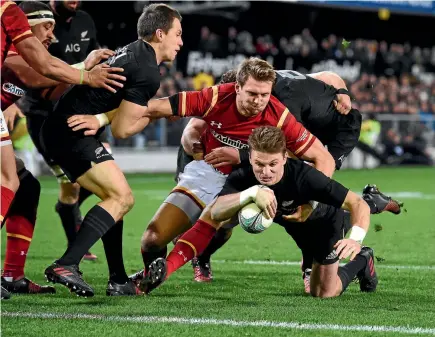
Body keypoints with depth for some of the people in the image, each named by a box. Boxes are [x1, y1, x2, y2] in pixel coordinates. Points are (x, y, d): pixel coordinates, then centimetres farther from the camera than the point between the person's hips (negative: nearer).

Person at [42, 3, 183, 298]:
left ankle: (118, 281, 16)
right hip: (72, 133, -10)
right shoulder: (148, 72, -14)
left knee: (116, 197, 15)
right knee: (122, 197, -14)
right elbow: (122, 129, -14)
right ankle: (66, 265, -24)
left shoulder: (132, 52, 16)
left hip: (60, 130, 10)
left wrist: (154, 106, 14)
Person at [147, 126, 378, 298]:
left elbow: (359, 204, -44)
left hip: (324, 222, -4)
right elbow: (215, 213, -51)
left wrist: (355, 239, -63)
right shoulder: (243, 177, -35)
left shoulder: (304, 176, -45)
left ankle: (361, 260, 23)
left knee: (323, 293, -5)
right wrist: (252, 192, -65)